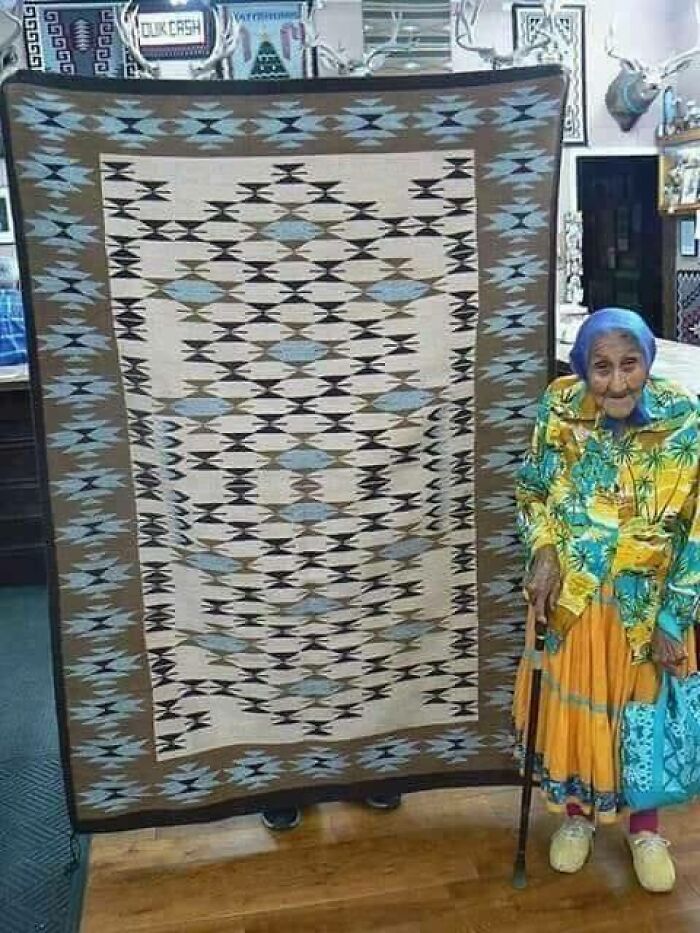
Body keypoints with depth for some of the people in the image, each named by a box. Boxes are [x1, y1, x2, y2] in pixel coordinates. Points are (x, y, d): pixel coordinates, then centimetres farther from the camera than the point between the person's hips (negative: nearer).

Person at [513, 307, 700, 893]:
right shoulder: (559, 409, -14)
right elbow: (532, 489, 1)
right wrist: (543, 553, -14)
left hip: (649, 601, -1)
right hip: (571, 593, 1)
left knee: (645, 706, 17)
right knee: (572, 704, 17)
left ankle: (645, 826, 43)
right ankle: (577, 814, 43)